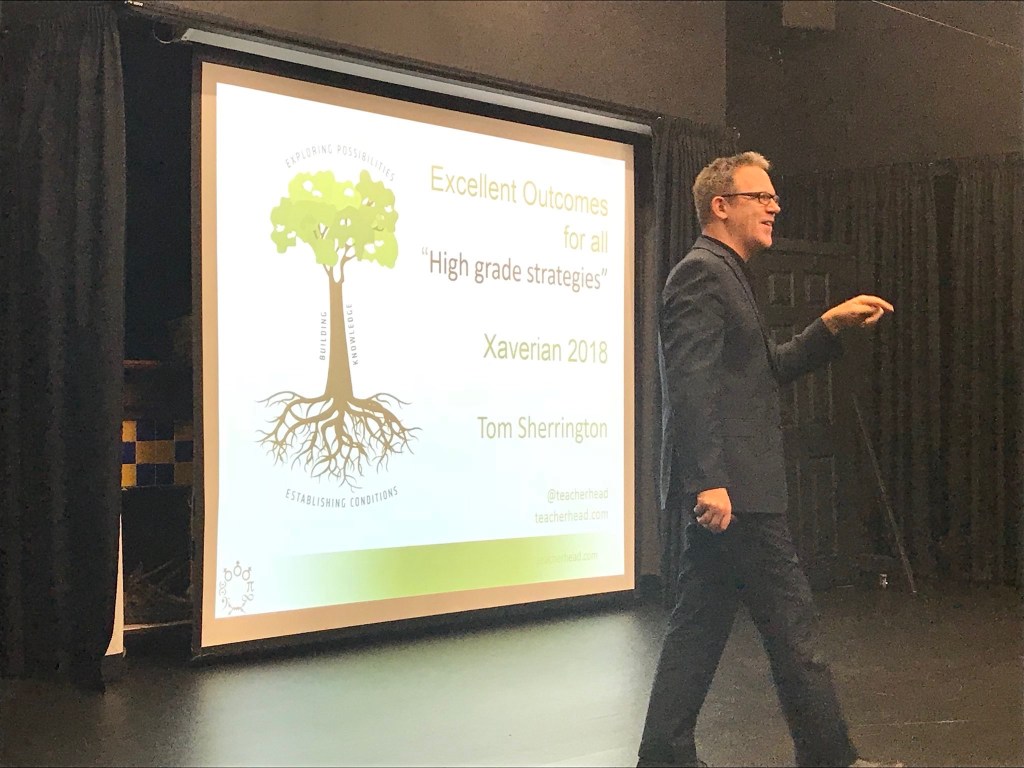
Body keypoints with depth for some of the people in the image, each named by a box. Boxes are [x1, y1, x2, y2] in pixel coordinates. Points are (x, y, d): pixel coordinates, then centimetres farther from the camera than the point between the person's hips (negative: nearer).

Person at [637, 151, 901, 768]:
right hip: (735, 487, -10)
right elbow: (692, 383, -21)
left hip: (726, 488, 10)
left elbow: (768, 368, 25)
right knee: (793, 625, 0)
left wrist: (831, 325, 15)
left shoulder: (725, 276, 22)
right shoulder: (703, 272, -11)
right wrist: (709, 480, -27)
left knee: (700, 626, 11)